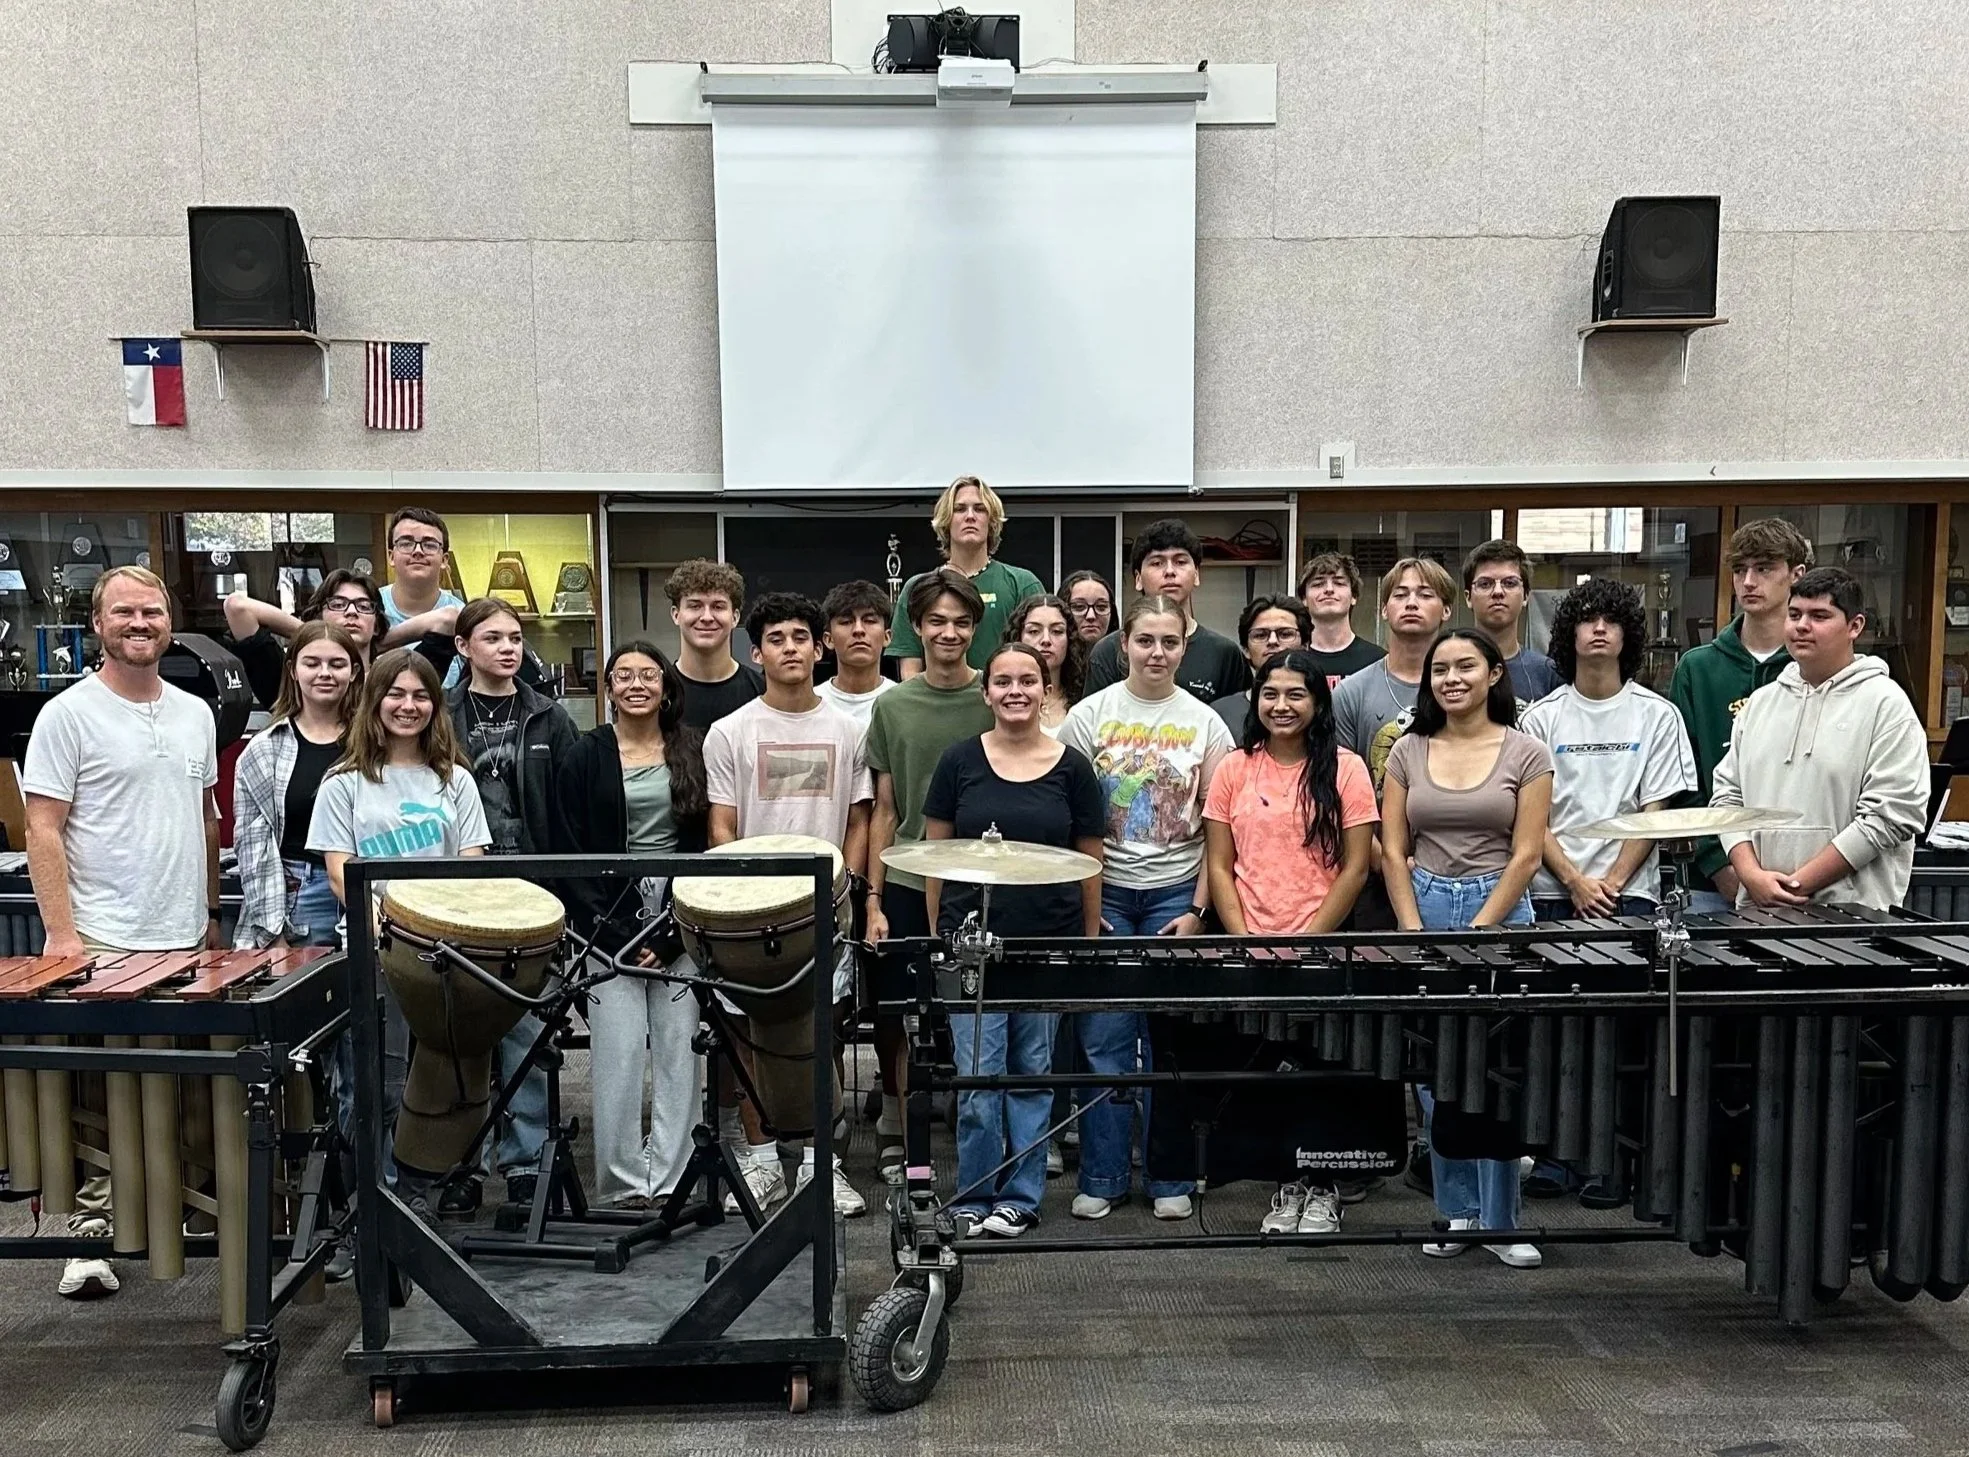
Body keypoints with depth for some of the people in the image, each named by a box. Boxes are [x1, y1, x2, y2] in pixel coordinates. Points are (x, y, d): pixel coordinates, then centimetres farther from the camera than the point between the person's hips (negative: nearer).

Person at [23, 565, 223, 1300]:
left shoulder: (195, 714, 11)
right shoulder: (68, 715, -6)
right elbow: (43, 829, -9)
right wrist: (61, 933, -15)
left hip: (186, 941, 5)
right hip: (104, 945, -5)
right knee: (100, 1093, 1)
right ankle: (90, 1233, 11)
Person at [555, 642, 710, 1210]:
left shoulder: (691, 750, 9)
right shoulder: (586, 757, 4)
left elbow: (703, 843, 6)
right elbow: (573, 855, 1)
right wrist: (618, 933, -7)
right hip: (611, 922, -1)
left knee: (678, 1047, -1)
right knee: (621, 1051, -6)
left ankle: (668, 1178, 7)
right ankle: (622, 1181, 5)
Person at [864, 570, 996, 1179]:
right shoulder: (893, 706, 5)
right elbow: (885, 810, 7)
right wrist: (873, 899, 2)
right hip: (907, 886, 1)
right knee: (901, 1017, 6)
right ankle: (896, 1129, 25)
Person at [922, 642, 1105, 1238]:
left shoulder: (1072, 767, 2)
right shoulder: (960, 761, 2)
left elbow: (1089, 859, 7)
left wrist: (1091, 938, 5)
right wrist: (936, 931, 3)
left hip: (1049, 943, 1)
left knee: (1033, 1073, 8)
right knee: (978, 1078, -1)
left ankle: (1019, 1198, 21)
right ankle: (972, 1198, 14)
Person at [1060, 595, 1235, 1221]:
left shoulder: (1204, 723, 3)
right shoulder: (1090, 714, 1)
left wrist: (1198, 910, -4)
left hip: (1175, 895, 1)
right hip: (1104, 893, 0)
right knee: (1103, 1040, 2)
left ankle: (1170, 1179, 17)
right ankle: (1100, 1178, 13)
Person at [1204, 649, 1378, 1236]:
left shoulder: (1345, 768, 0)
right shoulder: (1235, 769, 5)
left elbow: (1355, 868, -3)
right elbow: (1218, 866, 4)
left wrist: (1308, 941, -10)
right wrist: (1244, 941, -7)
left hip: (1321, 950, -2)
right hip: (1250, 954, 2)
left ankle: (1322, 1188, 20)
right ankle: (1287, 1182, 22)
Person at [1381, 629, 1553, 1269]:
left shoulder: (1526, 753, 0)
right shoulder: (1408, 751, 6)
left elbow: (1525, 857, -5)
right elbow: (1393, 851, 5)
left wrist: (1472, 936, -11)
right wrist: (1415, 934, -5)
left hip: (1499, 912, -2)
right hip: (1423, 908, 3)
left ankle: (1499, 1221, 10)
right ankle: (1457, 1212, 18)